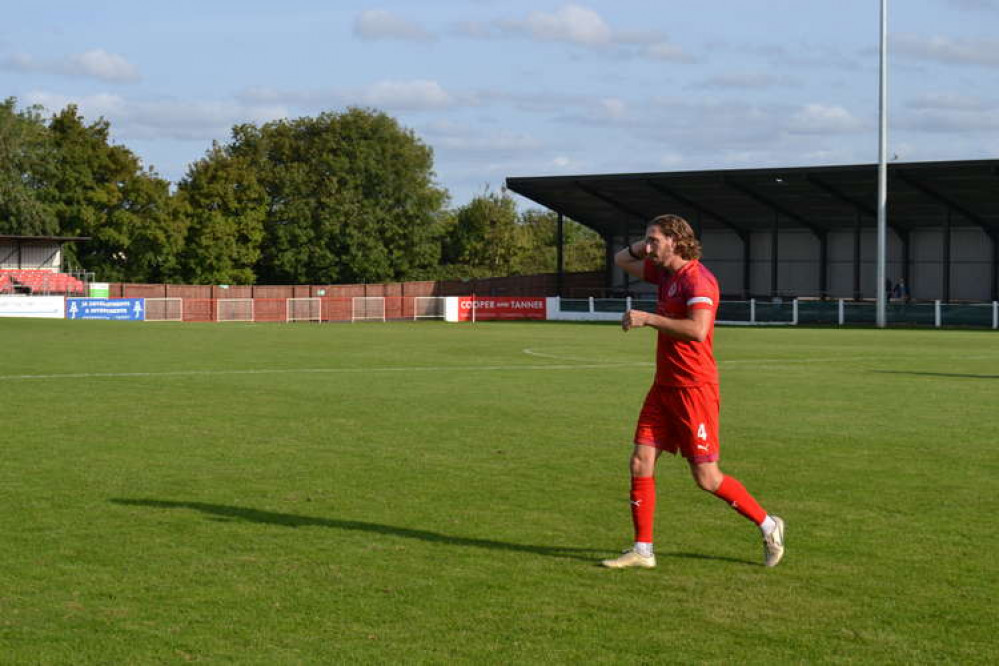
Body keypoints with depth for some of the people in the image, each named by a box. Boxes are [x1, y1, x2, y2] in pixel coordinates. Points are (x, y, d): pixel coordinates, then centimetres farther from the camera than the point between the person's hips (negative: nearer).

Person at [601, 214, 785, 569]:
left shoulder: (696, 278, -16)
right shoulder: (665, 273, 12)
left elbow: (697, 329, -31)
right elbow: (621, 260, 28)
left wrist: (647, 319, -25)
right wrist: (642, 245, 7)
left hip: (694, 389, -9)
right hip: (664, 386, 9)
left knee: (707, 478, -4)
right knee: (640, 462, 1)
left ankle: (768, 526, 14)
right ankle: (642, 550, 7)